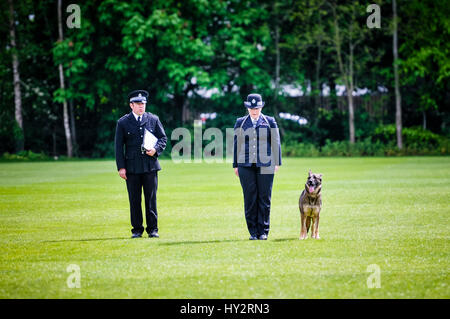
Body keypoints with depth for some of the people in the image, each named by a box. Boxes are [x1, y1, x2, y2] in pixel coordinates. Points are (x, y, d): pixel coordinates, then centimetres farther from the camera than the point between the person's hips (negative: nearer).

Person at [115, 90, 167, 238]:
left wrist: (156, 149, -9)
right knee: (134, 200, 2)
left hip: (150, 166, 1)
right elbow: (118, 146, 3)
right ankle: (137, 230, 9)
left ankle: (153, 229, 8)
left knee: (151, 198, 2)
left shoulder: (153, 119, 9)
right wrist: (121, 167, -4)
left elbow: (163, 138, 13)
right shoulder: (123, 122, 4)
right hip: (132, 167, -1)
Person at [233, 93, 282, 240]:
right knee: (250, 198, -3)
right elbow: (236, 144, 12)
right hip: (246, 166, 1)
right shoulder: (240, 123, 11)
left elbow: (276, 143, 8)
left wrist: (277, 163, 1)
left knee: (264, 199, -1)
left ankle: (263, 231, 5)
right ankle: (253, 232, 3)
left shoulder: (270, 122, 8)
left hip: (265, 166, -1)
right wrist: (235, 165, 7)